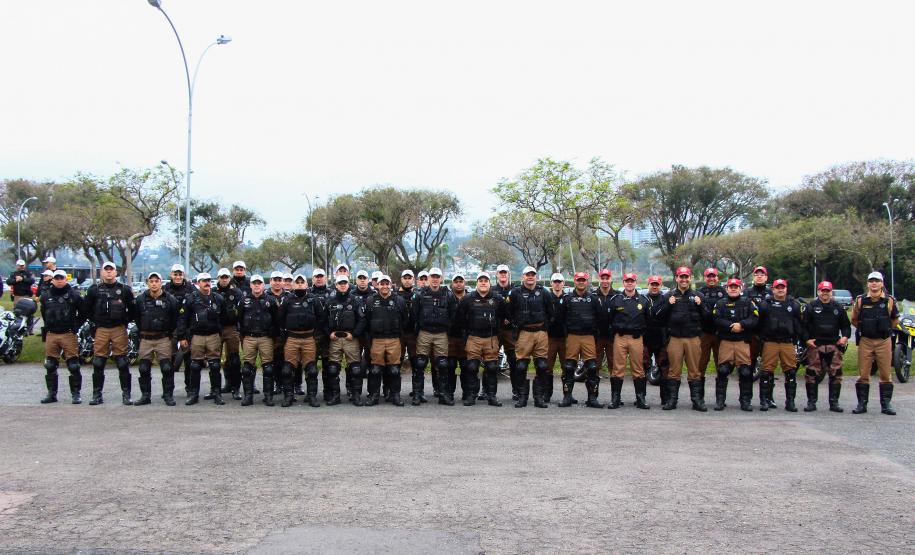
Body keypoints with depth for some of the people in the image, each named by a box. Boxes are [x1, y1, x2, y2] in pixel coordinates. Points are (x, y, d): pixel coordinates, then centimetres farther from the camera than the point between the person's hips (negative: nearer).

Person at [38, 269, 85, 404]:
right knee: (50, 366, 7)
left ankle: (75, 393, 1)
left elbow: (83, 313, 7)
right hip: (51, 335, 4)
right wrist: (48, 326, 18)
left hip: (68, 334, -4)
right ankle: (52, 393, 16)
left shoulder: (74, 295, 0)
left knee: (73, 365, -6)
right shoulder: (46, 296, 11)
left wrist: (75, 326, 1)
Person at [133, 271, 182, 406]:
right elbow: (136, 318, 12)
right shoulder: (140, 299, 3)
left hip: (163, 339, -2)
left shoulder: (170, 300, 0)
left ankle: (168, 395, 5)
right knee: (144, 369, 5)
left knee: (167, 368, -5)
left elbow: (180, 317, 4)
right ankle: (145, 395, 16)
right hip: (145, 339, 2)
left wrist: (178, 333, 0)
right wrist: (139, 332, 9)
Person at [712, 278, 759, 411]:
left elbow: (754, 319, -2)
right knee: (722, 370, -4)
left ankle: (745, 401, 7)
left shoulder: (748, 302, 11)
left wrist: (741, 325, -16)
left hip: (743, 341, 0)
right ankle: (720, 400, 4)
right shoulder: (720, 303, 11)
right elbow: (716, 320, -5)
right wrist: (731, 326, -16)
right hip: (725, 341, 0)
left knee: (745, 372, -3)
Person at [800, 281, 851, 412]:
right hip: (815, 345, -2)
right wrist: (806, 339, -10)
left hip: (834, 346, 2)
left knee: (836, 374, 0)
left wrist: (845, 336, 1)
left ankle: (834, 402, 8)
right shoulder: (810, 307, 4)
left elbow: (846, 324, 19)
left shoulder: (838, 308, 14)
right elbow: (803, 324, 1)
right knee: (812, 374, -3)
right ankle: (811, 402, 5)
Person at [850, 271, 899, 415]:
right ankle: (862, 404, 8)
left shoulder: (890, 300, 1)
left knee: (885, 374, 3)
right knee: (863, 374, 2)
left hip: (884, 342, 0)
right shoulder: (860, 300, 2)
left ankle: (886, 404, 11)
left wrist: (886, 330, 8)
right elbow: (854, 320, 13)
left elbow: (895, 320, 14)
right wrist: (864, 329, 7)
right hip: (865, 342, 0)